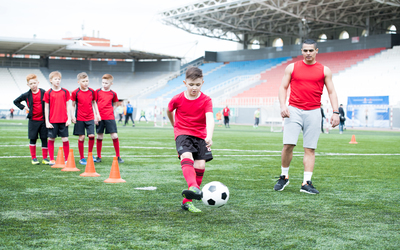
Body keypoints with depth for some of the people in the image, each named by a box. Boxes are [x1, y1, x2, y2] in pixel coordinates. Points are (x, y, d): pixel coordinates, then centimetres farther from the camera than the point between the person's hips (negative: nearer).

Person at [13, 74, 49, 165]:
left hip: (43, 120, 0)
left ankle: (45, 158, 10)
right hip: (33, 120, 0)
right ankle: (33, 158, 12)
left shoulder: (44, 93, -1)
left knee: (44, 139, 2)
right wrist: (23, 107, 0)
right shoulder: (27, 95, 2)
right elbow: (16, 101, 14)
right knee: (33, 139, 3)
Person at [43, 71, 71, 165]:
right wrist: (47, 121, -2)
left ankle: (67, 159, 9)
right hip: (52, 121, -1)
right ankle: (52, 159, 14)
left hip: (64, 120, 1)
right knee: (51, 139, 5)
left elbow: (68, 106, 7)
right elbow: (46, 108, 3)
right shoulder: (48, 93, 1)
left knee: (65, 139, 0)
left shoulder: (65, 92, 5)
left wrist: (69, 119, 1)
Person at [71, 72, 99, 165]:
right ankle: (82, 158, 10)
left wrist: (96, 115, 12)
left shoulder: (92, 92, 4)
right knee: (81, 137, 0)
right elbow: (73, 105, 3)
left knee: (91, 135, -7)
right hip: (79, 118, -2)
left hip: (90, 118, 2)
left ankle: (90, 154, 15)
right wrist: (72, 116, -5)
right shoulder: (75, 93, -4)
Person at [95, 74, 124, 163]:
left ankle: (118, 156, 3)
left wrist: (111, 111, 4)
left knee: (115, 136, -6)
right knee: (99, 137, 5)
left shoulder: (113, 94, 6)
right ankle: (98, 157, 16)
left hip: (110, 117, 0)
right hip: (99, 118, 0)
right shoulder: (97, 92, 3)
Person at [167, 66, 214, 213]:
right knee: (187, 157, -29)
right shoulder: (177, 99, -5)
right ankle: (194, 189, -54)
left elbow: (209, 119, -24)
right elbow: (169, 111, 17)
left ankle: (187, 201, 4)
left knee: (200, 165, -8)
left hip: (200, 135, 2)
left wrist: (209, 137, -40)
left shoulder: (206, 101, -8)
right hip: (182, 133, -2)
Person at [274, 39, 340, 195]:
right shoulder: (292, 68, 9)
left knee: (310, 149, -2)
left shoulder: (324, 70, 9)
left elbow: (331, 92, 9)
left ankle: (306, 183, 0)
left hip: (313, 113, 1)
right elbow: (283, 87, 10)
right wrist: (283, 106, -6)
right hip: (294, 111, 0)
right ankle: (284, 177, 7)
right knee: (288, 145, -10)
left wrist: (335, 112, -2)